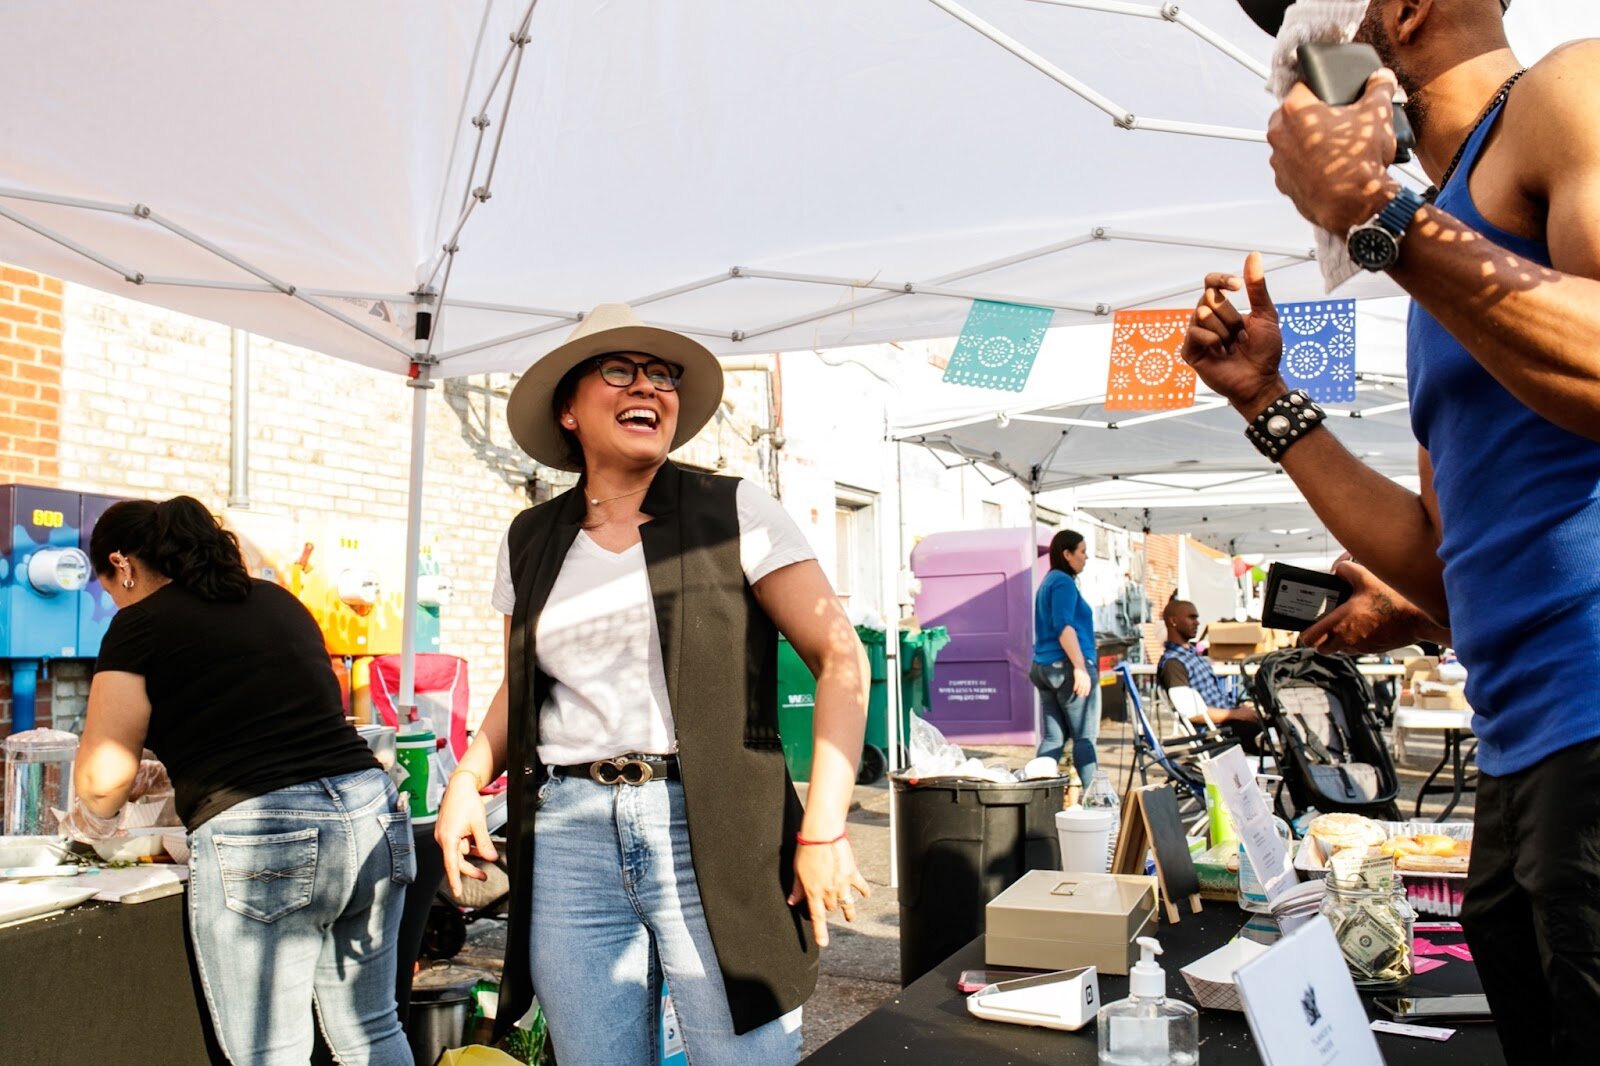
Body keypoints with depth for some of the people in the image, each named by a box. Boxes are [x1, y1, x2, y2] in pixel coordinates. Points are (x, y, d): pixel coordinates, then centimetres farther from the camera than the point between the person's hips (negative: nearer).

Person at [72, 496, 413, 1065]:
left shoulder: (142, 622, 2)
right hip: (370, 809, 6)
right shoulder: (280, 602, 19)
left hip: (260, 841, -6)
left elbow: (105, 773, -5)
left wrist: (96, 813, 19)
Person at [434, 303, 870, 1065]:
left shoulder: (733, 513, -1)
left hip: (713, 835, -3)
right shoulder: (529, 542, 10)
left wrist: (823, 828, -13)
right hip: (569, 840, 3)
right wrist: (465, 781, 3)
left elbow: (840, 657, -5)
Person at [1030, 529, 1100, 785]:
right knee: (1085, 737, -4)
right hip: (1067, 665, -9)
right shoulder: (1064, 582, -9)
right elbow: (1064, 626, -20)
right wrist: (1080, 667, -23)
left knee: (1054, 738, 8)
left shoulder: (1048, 582, 20)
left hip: (1043, 666, 9)